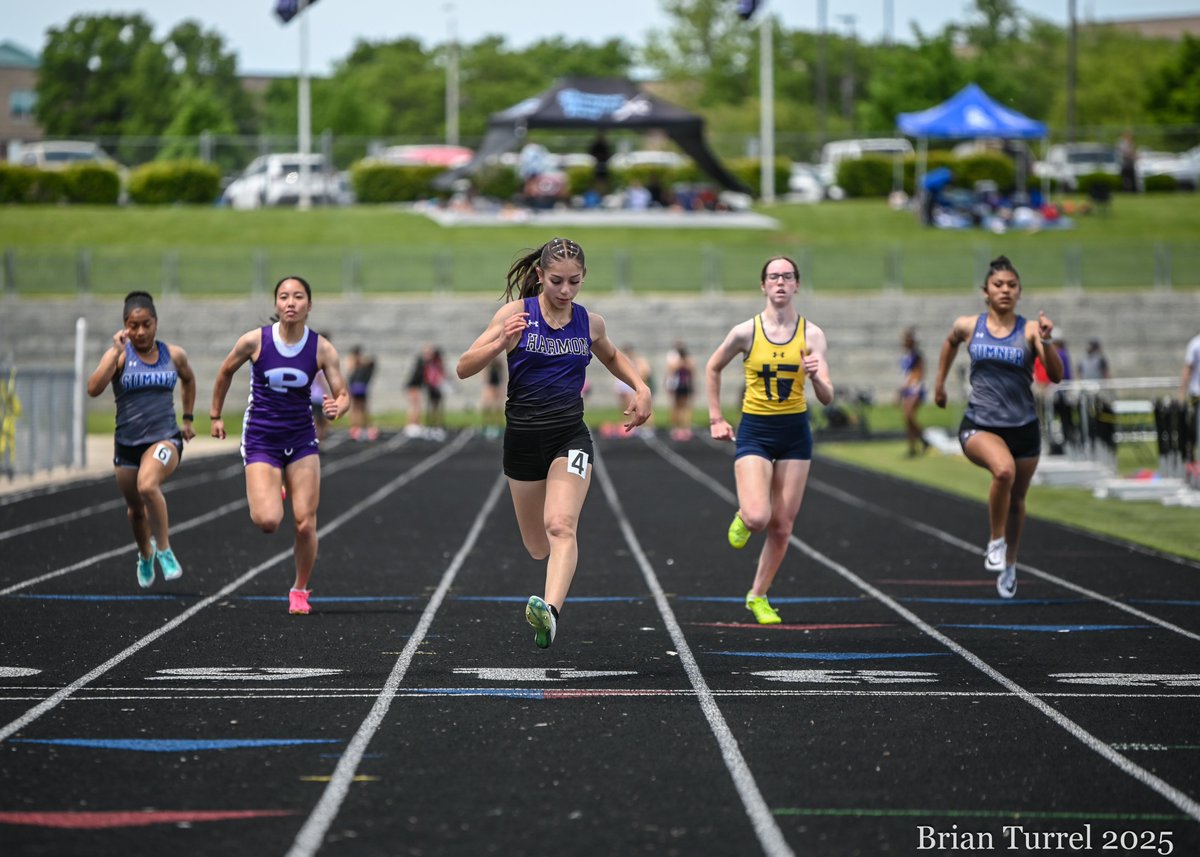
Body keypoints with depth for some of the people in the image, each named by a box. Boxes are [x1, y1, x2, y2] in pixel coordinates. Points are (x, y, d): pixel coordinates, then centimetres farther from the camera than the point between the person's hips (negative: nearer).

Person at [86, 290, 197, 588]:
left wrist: (188, 419, 23)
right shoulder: (119, 355, -7)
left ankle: (164, 550, -17)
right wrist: (116, 351, -25)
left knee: (147, 485, -33)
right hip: (127, 444, 2)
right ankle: (145, 556, 49)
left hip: (165, 439, -1)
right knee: (135, 509, 17)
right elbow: (93, 389, -24)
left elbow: (188, 379, 24)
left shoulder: (174, 355, 1)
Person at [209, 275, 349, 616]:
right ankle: (271, 496, 21)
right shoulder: (254, 341, -12)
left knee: (306, 525, -3)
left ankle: (300, 589, 22)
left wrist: (337, 407, -29)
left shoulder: (322, 348, -9)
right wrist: (216, 416, 14)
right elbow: (225, 372, 7)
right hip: (261, 440, -1)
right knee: (268, 521, -18)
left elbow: (343, 394, -6)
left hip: (302, 440, 2)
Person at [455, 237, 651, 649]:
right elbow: (464, 368, -9)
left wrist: (641, 388, 11)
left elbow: (612, 357, 28)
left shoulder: (590, 322, 4)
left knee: (560, 526, -24)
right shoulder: (516, 313, -5)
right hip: (523, 439, 0)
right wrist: (500, 343, -26)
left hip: (570, 437, 0)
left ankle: (550, 610, -41)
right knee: (537, 547, 11)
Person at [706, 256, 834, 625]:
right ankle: (743, 518, 18)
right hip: (754, 432, -2)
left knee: (782, 526, 5)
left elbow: (826, 398, -9)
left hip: (795, 433, 2)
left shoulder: (812, 334, -5)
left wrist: (816, 376, -30)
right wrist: (716, 418, 8)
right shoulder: (745, 332, -7)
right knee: (757, 518, -20)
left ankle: (758, 596, 24)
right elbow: (713, 368, 10)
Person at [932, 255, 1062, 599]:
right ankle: (995, 542, -11)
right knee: (1004, 470, -33)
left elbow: (1056, 376, -13)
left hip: (1023, 428, 1)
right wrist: (940, 382, 28)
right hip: (979, 426, -1)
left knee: (1016, 500, 15)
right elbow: (950, 342, 24)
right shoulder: (968, 326, 0)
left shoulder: (1030, 329, -5)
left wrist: (1046, 342, -28)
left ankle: (1009, 565, 41)